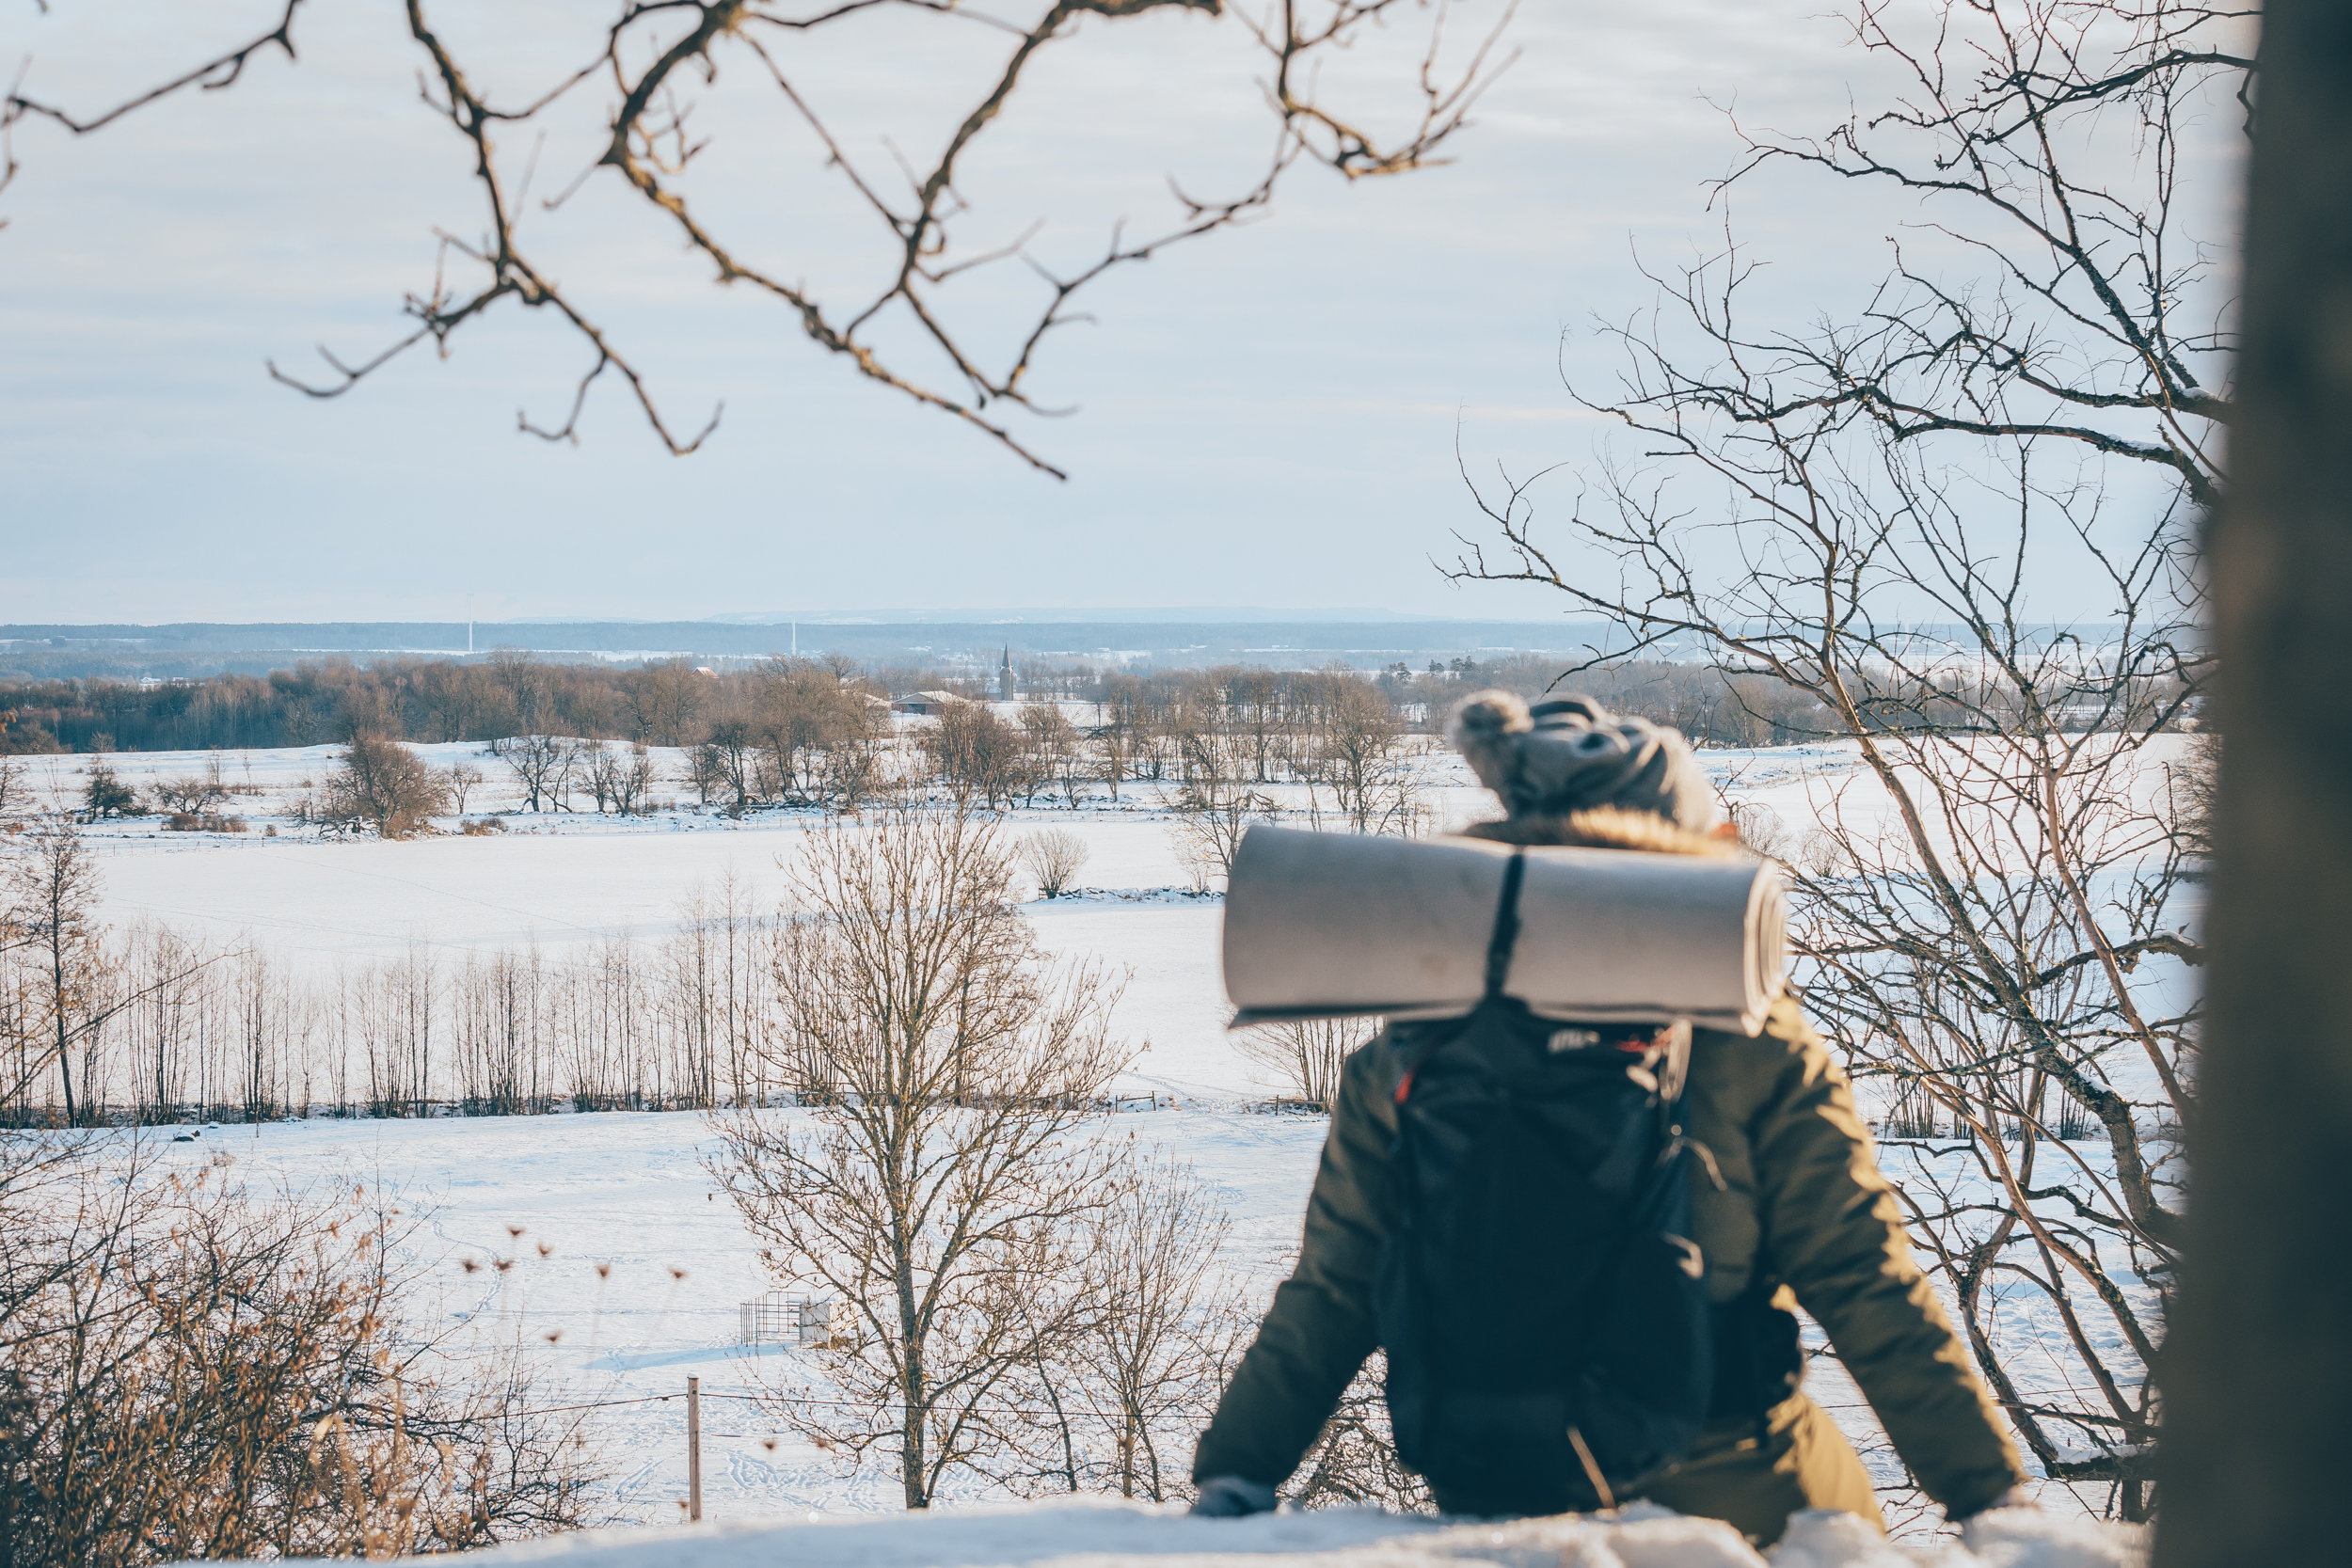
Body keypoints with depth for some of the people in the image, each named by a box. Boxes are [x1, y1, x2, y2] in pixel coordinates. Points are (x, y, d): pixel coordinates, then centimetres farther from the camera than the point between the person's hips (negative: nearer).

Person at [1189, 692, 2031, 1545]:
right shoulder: (1758, 1053, -6)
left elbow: (1327, 1300, 3)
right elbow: (1870, 1293, -4)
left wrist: (1232, 1480, 10)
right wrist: (1991, 1489, 2)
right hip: (1742, 1501, -3)